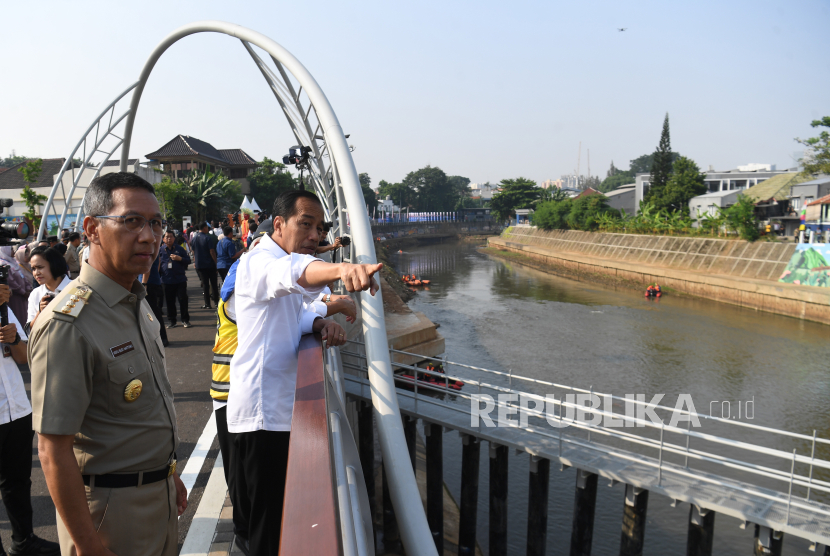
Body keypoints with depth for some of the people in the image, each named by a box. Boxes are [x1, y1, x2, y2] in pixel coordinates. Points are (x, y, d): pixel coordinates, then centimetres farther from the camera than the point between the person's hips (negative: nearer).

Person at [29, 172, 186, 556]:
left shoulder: (138, 303, 4)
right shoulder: (67, 325, -24)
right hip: (111, 508, -8)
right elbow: (53, 450, -23)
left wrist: (169, 475, 17)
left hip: (159, 496, 8)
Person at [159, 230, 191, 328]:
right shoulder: (160, 250, 6)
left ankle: (185, 320, 12)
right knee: (170, 302, 6)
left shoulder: (180, 249, 7)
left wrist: (180, 258, -12)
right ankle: (172, 321, 16)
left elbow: (188, 260, 6)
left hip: (180, 279, 0)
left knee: (183, 299, 0)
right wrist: (160, 275, -3)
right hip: (167, 280, 1)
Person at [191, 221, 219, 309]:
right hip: (210, 264, -4)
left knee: (205, 284, 6)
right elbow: (212, 251, -14)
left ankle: (207, 304, 5)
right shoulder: (208, 238, -11)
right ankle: (216, 300, 12)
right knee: (213, 283, 8)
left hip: (200, 265, 4)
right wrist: (216, 262, -8)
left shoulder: (194, 239, 5)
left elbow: (193, 252, 12)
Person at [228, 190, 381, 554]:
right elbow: (292, 272, -42)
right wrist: (340, 269, -63)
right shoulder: (259, 262, -18)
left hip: (279, 409, 10)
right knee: (269, 526, -1)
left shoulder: (281, 262, 16)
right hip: (263, 414, -10)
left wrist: (320, 323, -9)